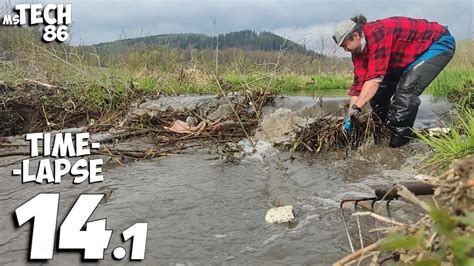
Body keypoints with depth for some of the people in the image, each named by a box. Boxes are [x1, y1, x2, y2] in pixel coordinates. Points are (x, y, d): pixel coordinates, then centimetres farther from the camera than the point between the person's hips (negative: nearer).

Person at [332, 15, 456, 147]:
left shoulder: (376, 34, -33)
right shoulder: (359, 47, -6)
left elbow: (374, 77, -39)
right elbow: (359, 81, -10)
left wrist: (356, 107, -40)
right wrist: (350, 115, -17)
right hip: (414, 53, 9)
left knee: (406, 89, -24)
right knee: (380, 89, 2)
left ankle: (397, 143, -14)